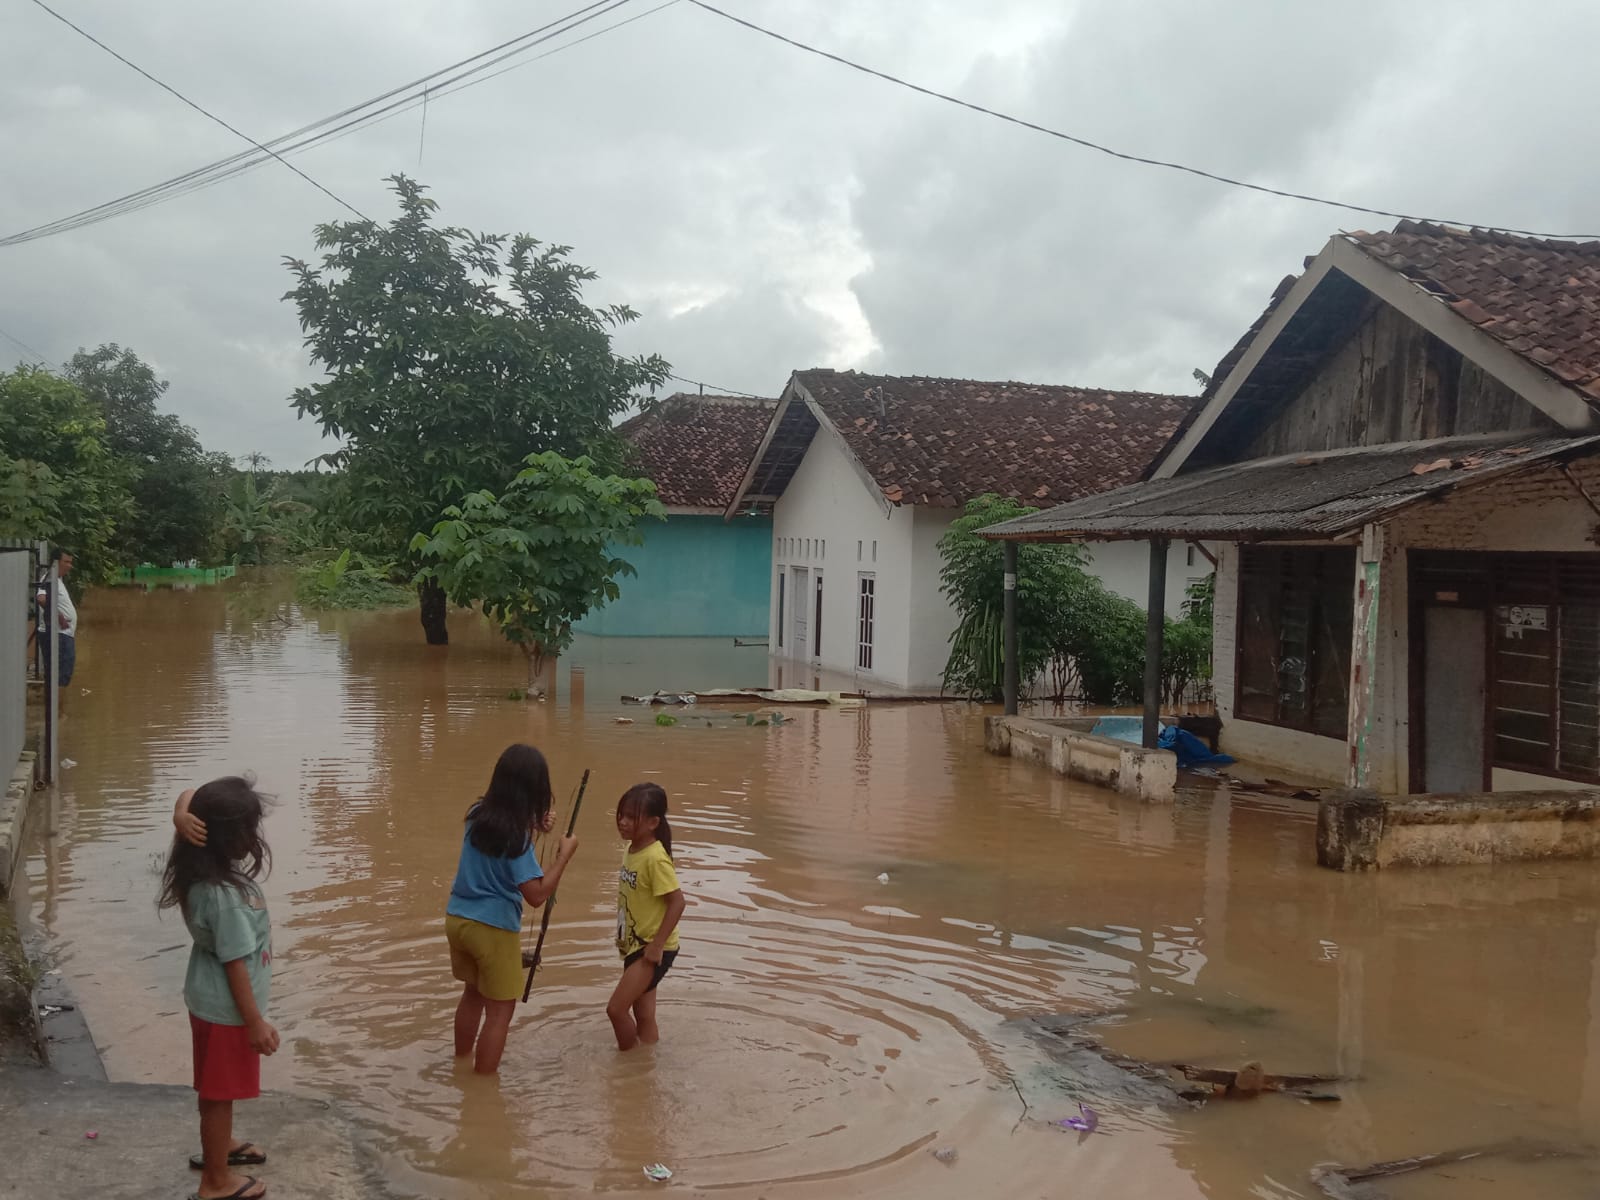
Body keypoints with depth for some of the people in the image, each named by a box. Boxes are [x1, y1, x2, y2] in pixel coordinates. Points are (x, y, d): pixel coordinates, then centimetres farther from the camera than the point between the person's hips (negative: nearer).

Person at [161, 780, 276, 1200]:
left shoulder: (202, 868, -8)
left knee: (217, 1090, 28)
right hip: (225, 1008, -9)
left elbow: (188, 797, 1)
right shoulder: (224, 894, -33)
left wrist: (183, 814, -23)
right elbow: (235, 963, -27)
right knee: (220, 1092, 10)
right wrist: (255, 1022, -18)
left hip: (211, 1000, 9)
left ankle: (218, 1146, 49)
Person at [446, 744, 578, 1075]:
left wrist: (533, 829, 10)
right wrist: (564, 854, -13)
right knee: (500, 1008, 6)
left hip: (457, 918, 8)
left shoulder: (477, 814, 0)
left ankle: (461, 1065, 39)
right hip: (493, 928, -8)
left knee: (473, 993, 26)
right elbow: (536, 895, -21)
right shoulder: (515, 833, -21)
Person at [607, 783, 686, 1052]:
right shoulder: (631, 850, 4)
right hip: (635, 946, 9)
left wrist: (657, 945, -21)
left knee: (616, 1009, -9)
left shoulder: (655, 858, -22)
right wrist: (624, 939, 14)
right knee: (643, 1015, 15)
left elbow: (677, 902, -23)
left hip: (652, 950, -9)